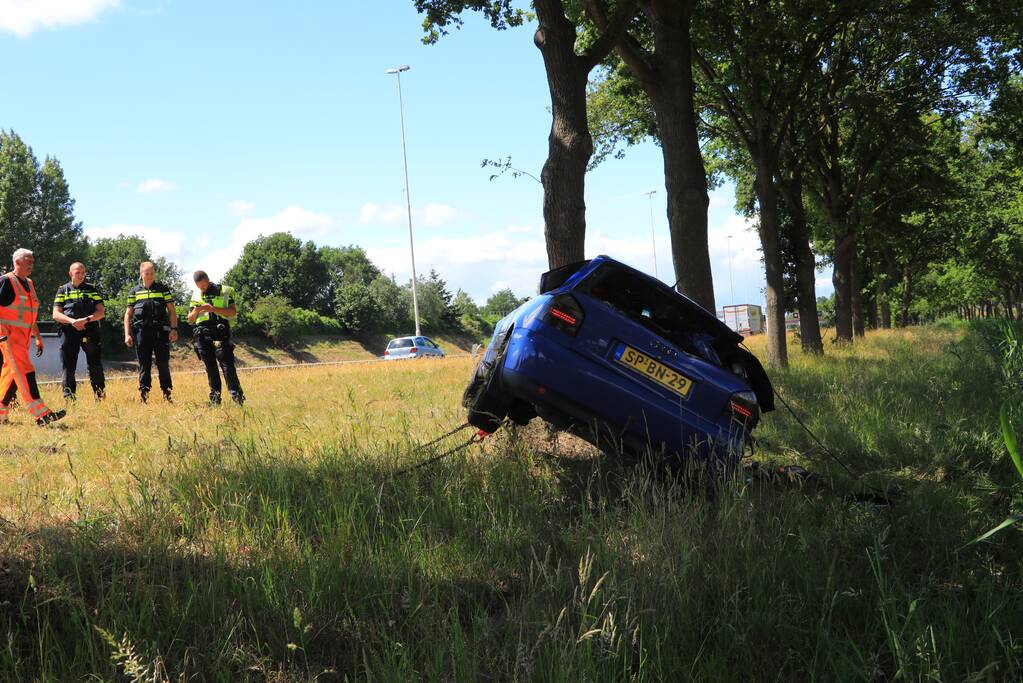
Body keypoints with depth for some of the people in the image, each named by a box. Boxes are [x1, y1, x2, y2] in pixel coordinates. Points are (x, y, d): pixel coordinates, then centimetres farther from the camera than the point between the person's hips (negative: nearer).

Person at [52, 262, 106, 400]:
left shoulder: (92, 289, 12)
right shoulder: (63, 290, 13)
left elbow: (101, 312, 4)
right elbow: (56, 314, 4)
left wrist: (86, 319, -13)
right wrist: (72, 321, -14)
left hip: (90, 331, 0)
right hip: (69, 332, 0)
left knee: (95, 365, 0)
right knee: (68, 367, 1)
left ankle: (100, 396, 5)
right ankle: (68, 397, 5)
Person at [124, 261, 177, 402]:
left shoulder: (163, 289, 9)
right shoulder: (135, 292, 12)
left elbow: (172, 310, 7)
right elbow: (128, 314, 11)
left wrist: (174, 329, -4)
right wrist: (127, 334, 2)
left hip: (160, 331, -1)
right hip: (141, 331, 1)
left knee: (163, 364, 0)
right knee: (144, 365, 3)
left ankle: (167, 395, 5)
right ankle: (143, 395, 6)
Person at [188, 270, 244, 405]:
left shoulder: (224, 291, 6)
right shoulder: (196, 295, 19)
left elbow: (233, 312, -3)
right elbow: (190, 320, 20)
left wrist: (213, 309, -14)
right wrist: (196, 311, -2)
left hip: (220, 333, -4)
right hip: (202, 334, 4)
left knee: (226, 363, -13)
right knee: (210, 367, 4)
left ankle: (237, 395, -17)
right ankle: (215, 398, 7)